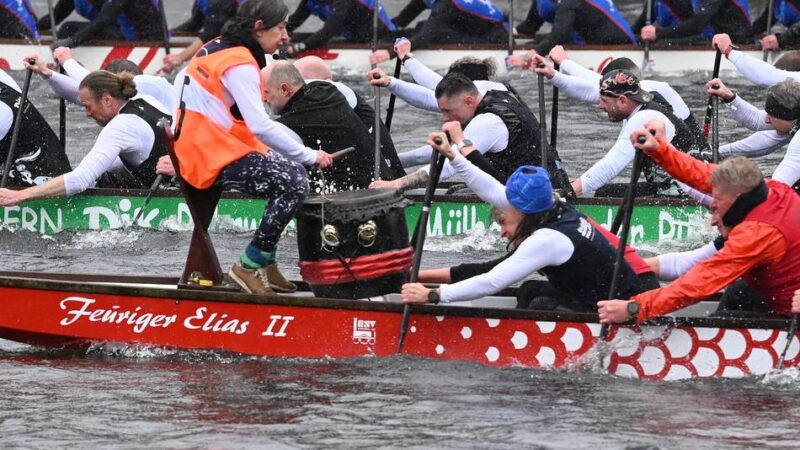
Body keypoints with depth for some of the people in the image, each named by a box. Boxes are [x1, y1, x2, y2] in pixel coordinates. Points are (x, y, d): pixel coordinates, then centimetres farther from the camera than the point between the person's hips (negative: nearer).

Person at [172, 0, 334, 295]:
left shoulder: (218, 49, 14)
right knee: (294, 184, -18)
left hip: (199, 152, 10)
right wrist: (308, 156, -16)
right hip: (217, 160, -10)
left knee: (291, 171, 15)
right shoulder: (240, 65, -16)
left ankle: (265, 265, 13)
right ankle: (249, 267, -12)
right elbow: (259, 125, -24)